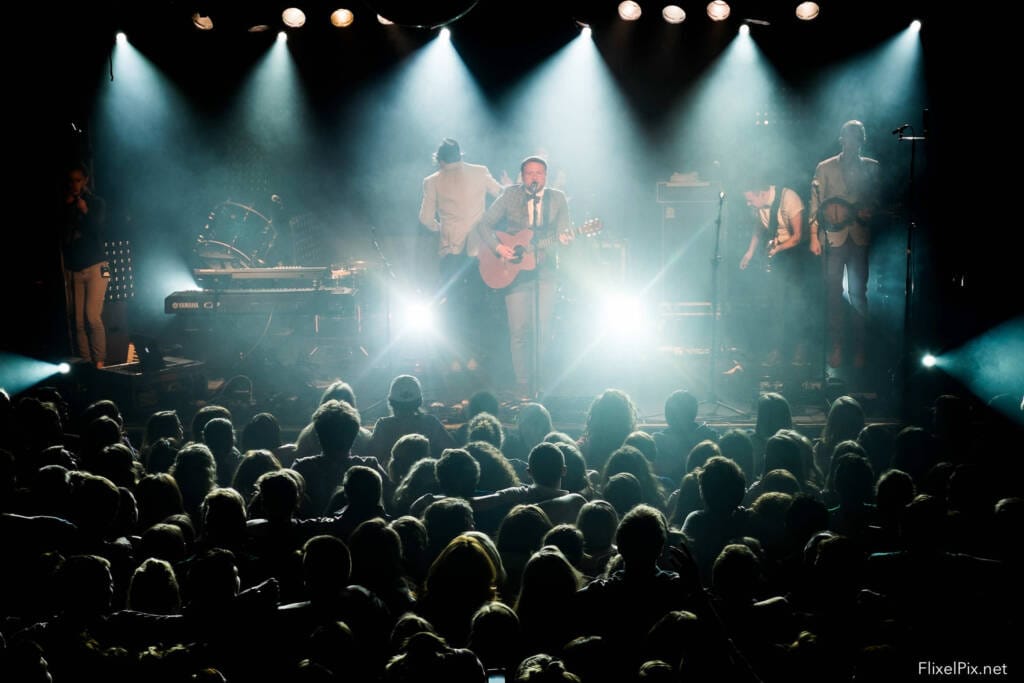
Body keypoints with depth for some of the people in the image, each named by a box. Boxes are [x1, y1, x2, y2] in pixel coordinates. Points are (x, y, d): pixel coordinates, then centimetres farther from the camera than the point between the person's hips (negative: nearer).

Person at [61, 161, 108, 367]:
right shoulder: (67, 206, 14)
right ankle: (85, 364, 1)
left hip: (95, 266, -4)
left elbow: (98, 230, -8)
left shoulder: (96, 203, 6)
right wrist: (67, 208, 2)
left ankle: (99, 363, -11)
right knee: (79, 321, -2)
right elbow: (61, 235, 8)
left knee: (93, 316, -15)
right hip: (74, 270, 4)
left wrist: (85, 212, -15)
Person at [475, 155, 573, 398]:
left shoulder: (557, 199, 8)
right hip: (514, 271, -1)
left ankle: (540, 383, 9)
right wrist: (498, 247, -14)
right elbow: (483, 224, 2)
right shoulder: (511, 195, 3)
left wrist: (563, 238, -23)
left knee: (543, 329, -2)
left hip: (545, 271, 1)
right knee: (520, 330, -6)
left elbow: (564, 230, 1)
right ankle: (522, 384, 3)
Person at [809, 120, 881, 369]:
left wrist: (869, 212, -8)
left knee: (858, 294, -2)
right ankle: (836, 346, 7)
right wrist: (814, 236, -2)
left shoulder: (872, 168, 11)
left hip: (861, 238, 0)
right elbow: (816, 203, 5)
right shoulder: (825, 168, 8)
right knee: (834, 293, 0)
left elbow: (879, 200, 14)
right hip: (834, 237, 0)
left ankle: (858, 347, 5)